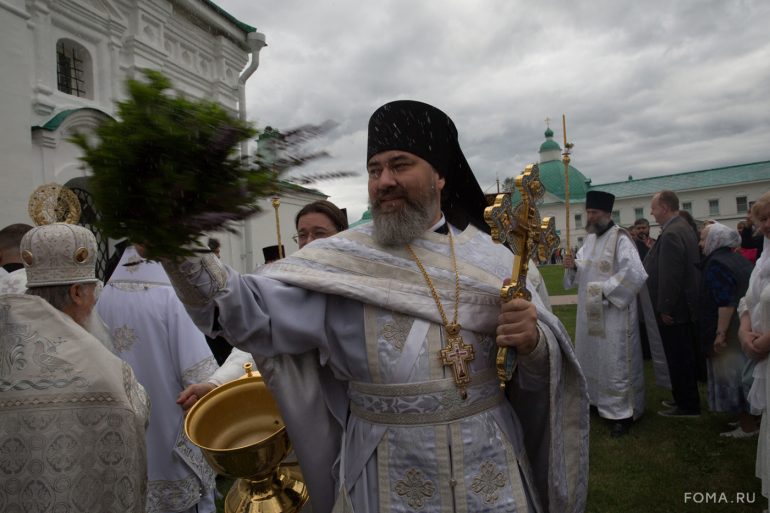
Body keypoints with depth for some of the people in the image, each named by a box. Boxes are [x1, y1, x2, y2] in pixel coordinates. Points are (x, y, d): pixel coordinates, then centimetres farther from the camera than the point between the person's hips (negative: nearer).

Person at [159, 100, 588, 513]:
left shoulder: (490, 257, -1)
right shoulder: (341, 259, -6)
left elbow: (541, 371, 1)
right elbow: (254, 309, -16)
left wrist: (534, 344, -21)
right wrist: (186, 256, -31)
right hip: (384, 478, -1)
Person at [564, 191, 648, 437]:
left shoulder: (620, 239, -15)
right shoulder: (590, 239, 10)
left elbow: (635, 274, -24)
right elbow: (583, 272, 16)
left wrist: (605, 290, -21)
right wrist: (573, 266, -6)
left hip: (613, 312, -8)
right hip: (590, 311, 8)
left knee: (615, 362, 0)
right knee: (592, 357, 17)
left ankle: (622, 413, 12)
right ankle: (599, 400, 34)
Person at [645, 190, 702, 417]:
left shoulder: (671, 234, -22)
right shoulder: (683, 227, 11)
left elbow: (669, 276, -25)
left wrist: (665, 308, -19)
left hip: (674, 308, -10)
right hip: (685, 303, 10)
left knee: (678, 357, 0)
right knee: (684, 355, 18)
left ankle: (687, 406, 11)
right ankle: (687, 399, 30)